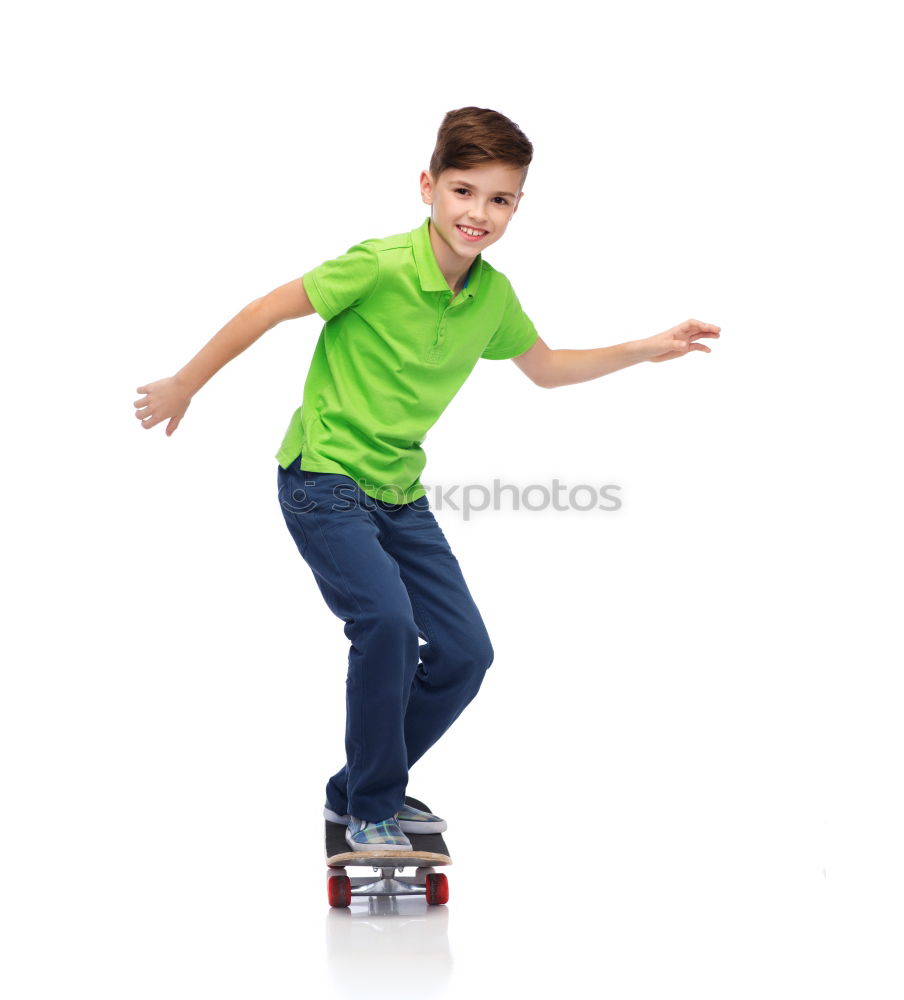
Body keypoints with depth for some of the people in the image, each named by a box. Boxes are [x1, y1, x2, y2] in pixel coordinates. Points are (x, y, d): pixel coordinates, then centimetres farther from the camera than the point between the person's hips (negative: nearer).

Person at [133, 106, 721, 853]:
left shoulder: (493, 295, 0)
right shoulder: (380, 267, -21)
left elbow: (547, 369, 18)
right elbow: (269, 310, -12)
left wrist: (648, 350, 10)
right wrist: (184, 387, -4)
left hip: (399, 492, 7)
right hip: (323, 480, -7)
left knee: (465, 653, 4)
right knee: (387, 621, -26)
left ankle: (357, 791, 23)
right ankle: (370, 812, -6)